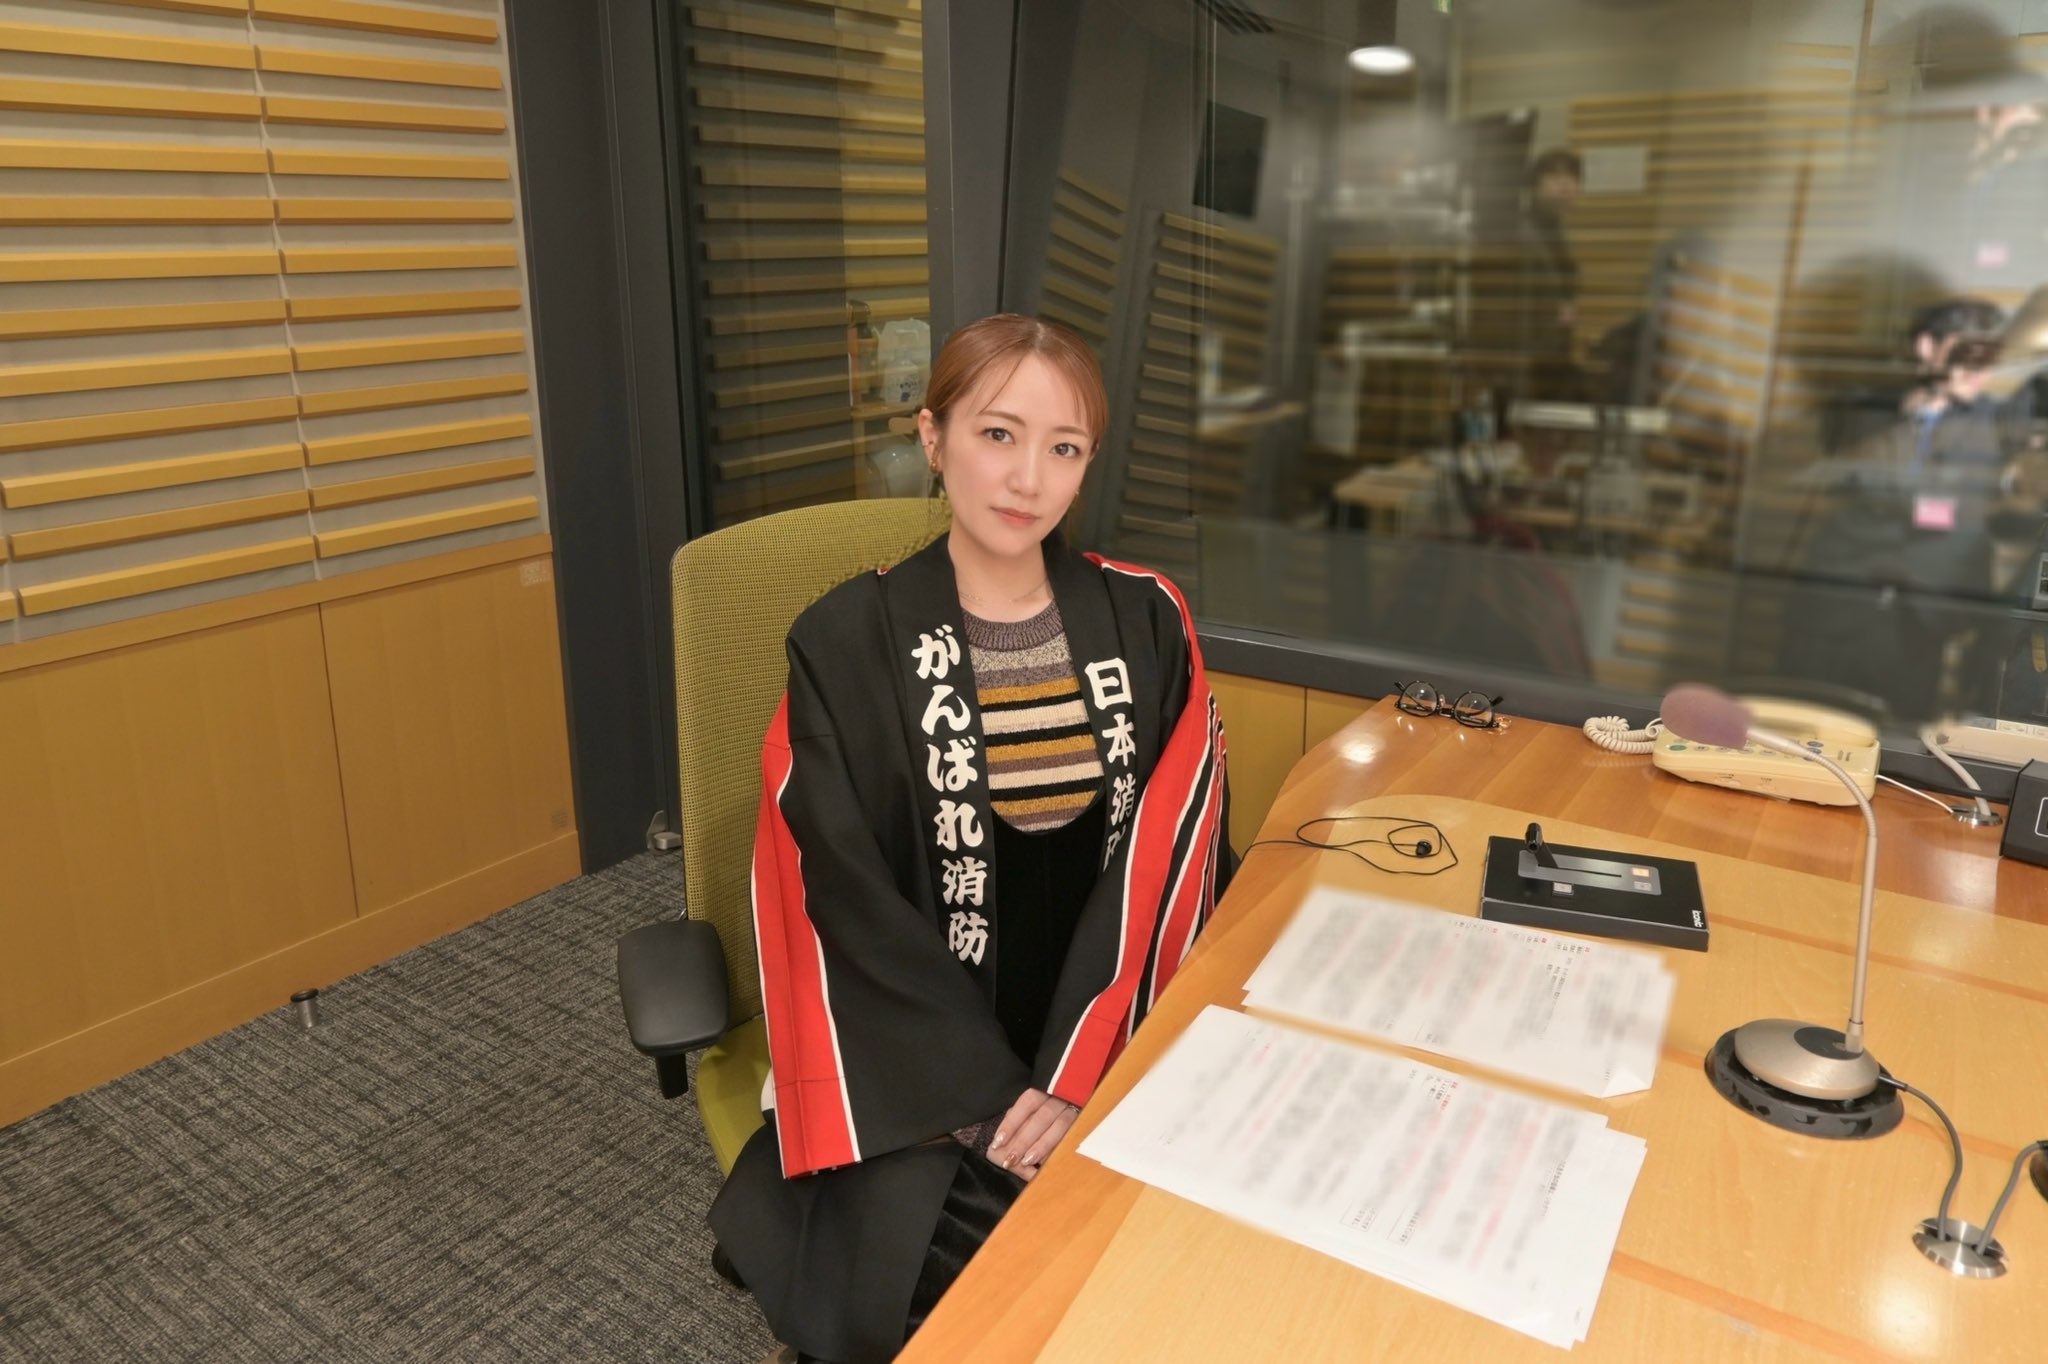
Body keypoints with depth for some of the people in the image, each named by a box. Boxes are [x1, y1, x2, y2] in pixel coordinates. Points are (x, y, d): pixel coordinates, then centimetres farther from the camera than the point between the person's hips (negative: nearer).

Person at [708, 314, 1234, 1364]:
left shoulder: (1146, 623, 0)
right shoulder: (848, 644, -7)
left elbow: (1169, 858, -5)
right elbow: (847, 904, -9)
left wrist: (1077, 1074, -15)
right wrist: (994, 1097, -15)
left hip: (1109, 1023, 3)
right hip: (919, 1045, -2)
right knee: (920, 1271, -22)